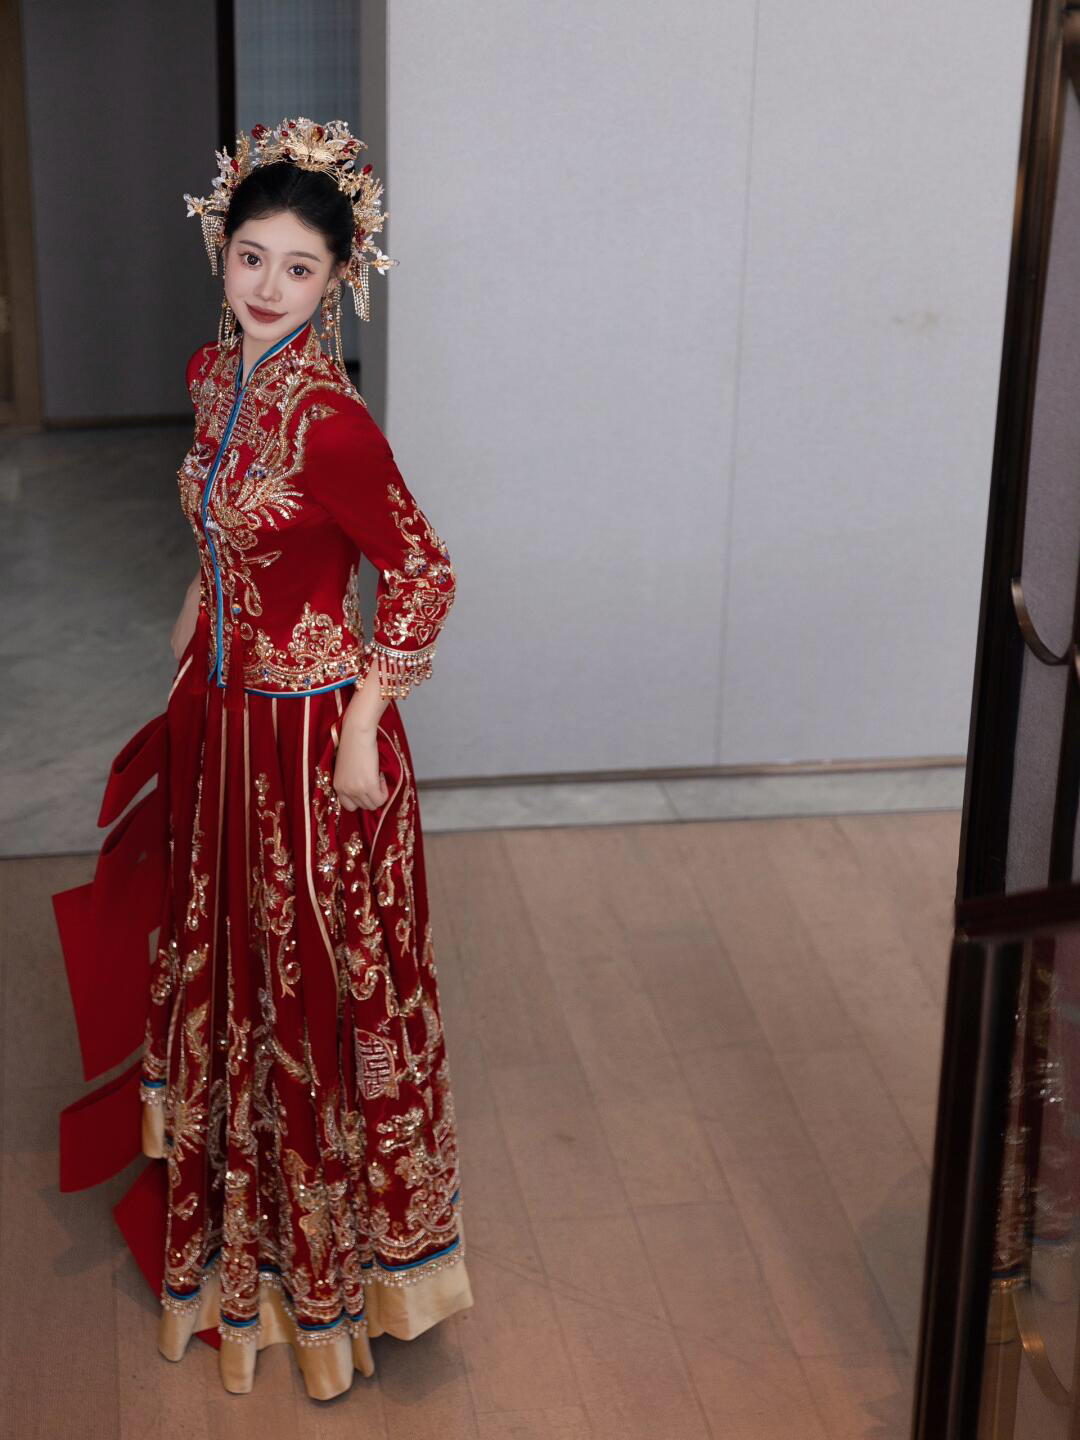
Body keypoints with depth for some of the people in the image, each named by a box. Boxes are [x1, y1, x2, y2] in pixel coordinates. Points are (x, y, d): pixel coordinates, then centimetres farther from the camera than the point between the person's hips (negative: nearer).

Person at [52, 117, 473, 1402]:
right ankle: (241, 1221, 44)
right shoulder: (213, 377, 0)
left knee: (322, 979, 8)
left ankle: (332, 1250, 29)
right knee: (228, 956, 22)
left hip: (312, 731, -8)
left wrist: (362, 733, -17)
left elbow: (421, 574, -19)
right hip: (223, 713, 8)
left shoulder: (328, 422, -24)